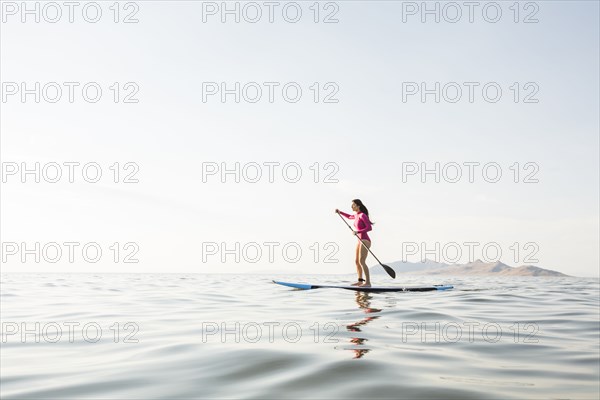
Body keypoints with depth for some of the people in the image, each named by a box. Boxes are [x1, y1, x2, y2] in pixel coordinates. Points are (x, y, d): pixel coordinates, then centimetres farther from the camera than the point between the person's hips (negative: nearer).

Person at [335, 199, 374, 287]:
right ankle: (360, 281, 20)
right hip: (360, 241, 10)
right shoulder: (356, 215, 13)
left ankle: (368, 282, -20)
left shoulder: (363, 215, -13)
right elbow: (349, 217, 37)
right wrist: (340, 212, 27)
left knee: (361, 261, -18)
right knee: (357, 261, 12)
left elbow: (370, 228, -21)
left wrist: (358, 232, -26)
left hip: (365, 240, -10)